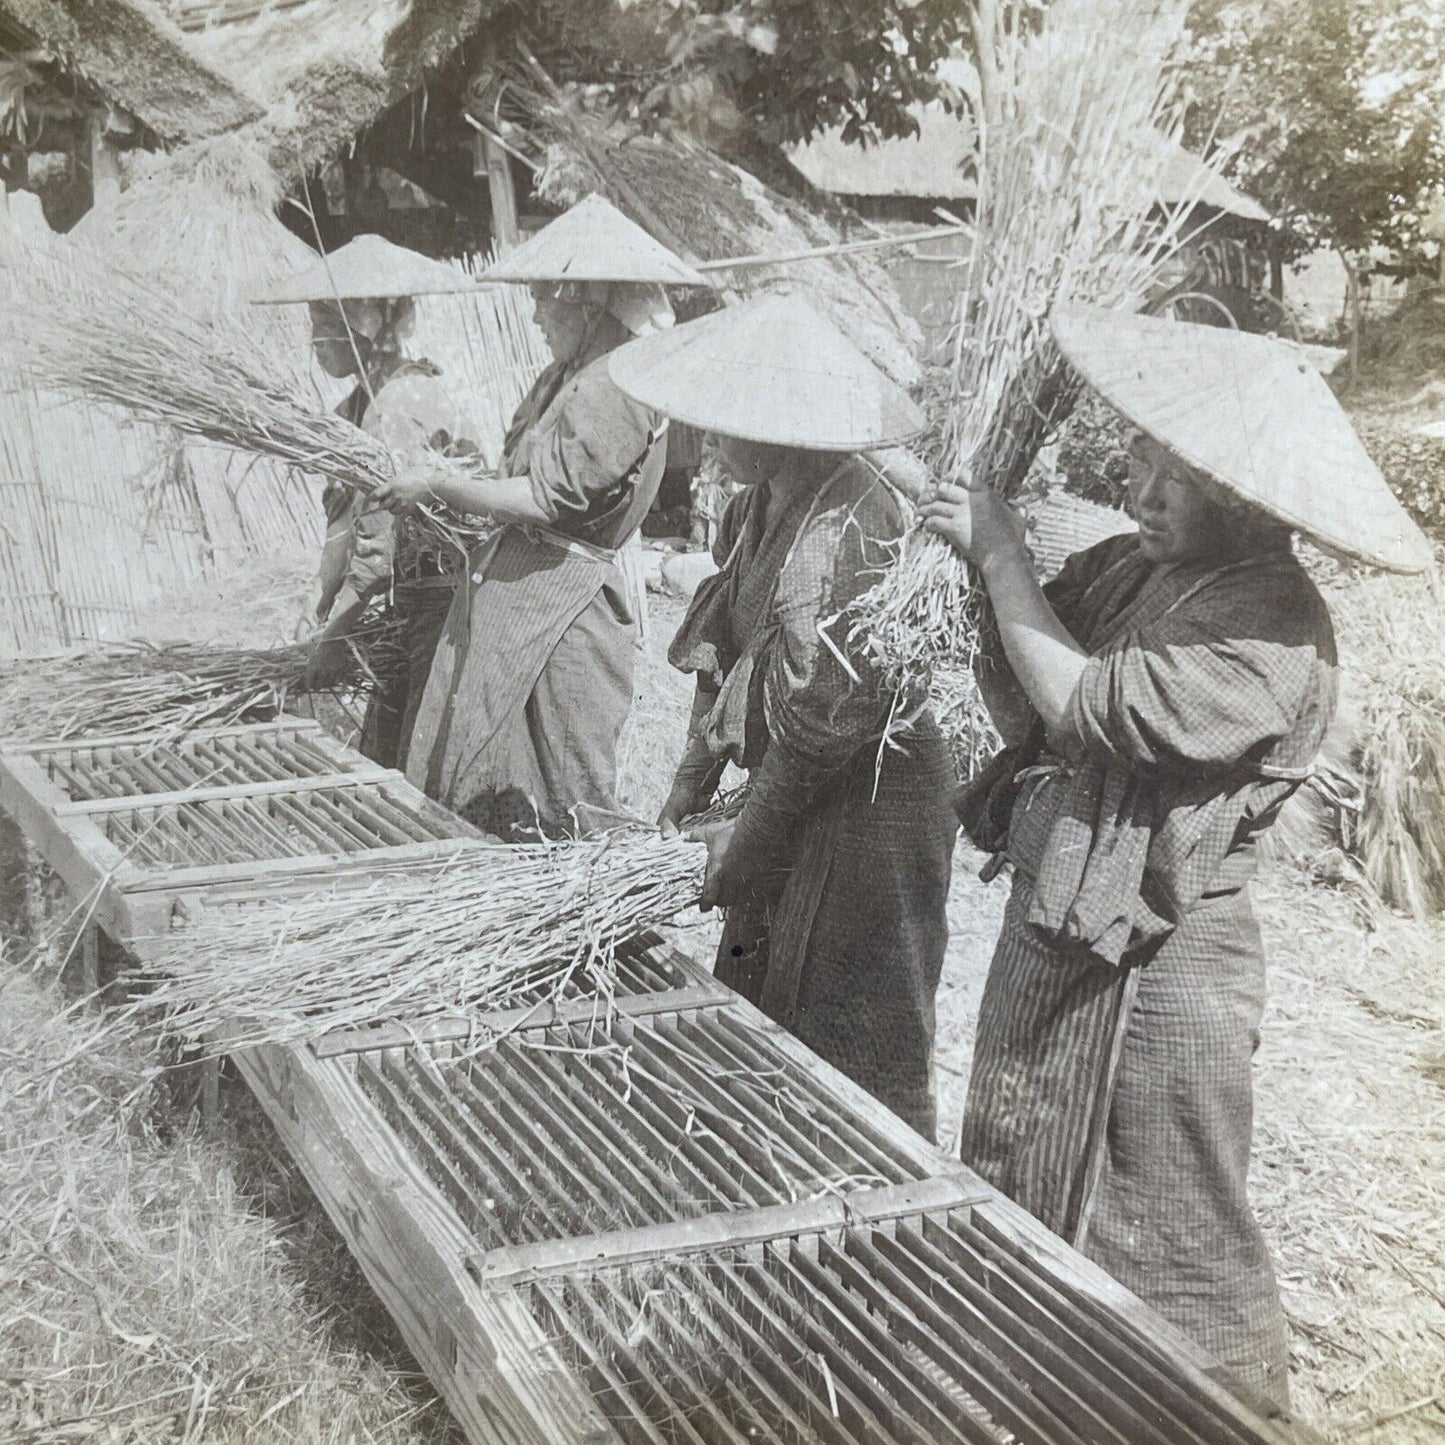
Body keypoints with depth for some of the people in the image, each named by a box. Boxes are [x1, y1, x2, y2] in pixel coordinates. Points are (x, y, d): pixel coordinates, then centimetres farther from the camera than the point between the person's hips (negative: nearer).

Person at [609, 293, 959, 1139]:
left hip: (864, 805, -10)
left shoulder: (844, 532, -26)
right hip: (798, 792, 10)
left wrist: (742, 846, -14)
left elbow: (822, 718, -25)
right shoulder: (765, 507, 4)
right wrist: (695, 780, 11)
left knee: (852, 1048, 4)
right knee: (763, 1023, 19)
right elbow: (728, 651, 13)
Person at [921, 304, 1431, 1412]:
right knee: (1015, 1213, 23)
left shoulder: (1274, 626, -20)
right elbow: (1020, 706, 6)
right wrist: (977, 564, -6)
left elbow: (1094, 710, -26)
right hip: (1048, 936, 8)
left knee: (1164, 1253, 8)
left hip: (1159, 969, -8)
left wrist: (1004, 555, -17)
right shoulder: (1125, 569, 3)